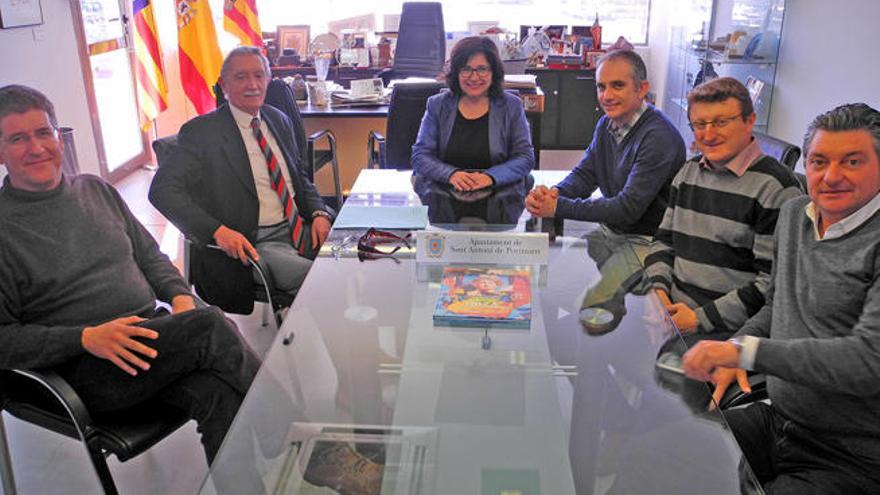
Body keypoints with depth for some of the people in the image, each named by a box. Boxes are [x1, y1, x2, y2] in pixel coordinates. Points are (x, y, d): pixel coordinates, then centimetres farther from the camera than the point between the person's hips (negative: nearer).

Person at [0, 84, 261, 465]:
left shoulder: (96, 190, 15)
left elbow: (151, 257, 21)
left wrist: (180, 295, 1)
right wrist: (85, 338, -19)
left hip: (151, 338, 5)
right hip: (86, 371, -5)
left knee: (220, 394, -27)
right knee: (209, 326, -28)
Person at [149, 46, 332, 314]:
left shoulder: (279, 120, 15)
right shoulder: (201, 131, -4)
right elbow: (162, 189, -11)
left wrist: (319, 213, 0)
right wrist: (218, 230, -25)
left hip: (301, 231, 6)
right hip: (256, 246, -6)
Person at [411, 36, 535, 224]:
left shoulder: (511, 106, 8)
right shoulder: (437, 105, 10)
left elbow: (525, 157, 4)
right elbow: (420, 155, 5)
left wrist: (491, 177, -15)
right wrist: (451, 174, -16)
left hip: (498, 201, 0)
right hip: (442, 199, 1)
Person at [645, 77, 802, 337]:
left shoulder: (776, 187, -10)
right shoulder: (689, 172, 14)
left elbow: (775, 283, -13)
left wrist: (702, 318, -14)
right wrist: (658, 287, 1)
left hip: (728, 331, -6)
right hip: (672, 311, 6)